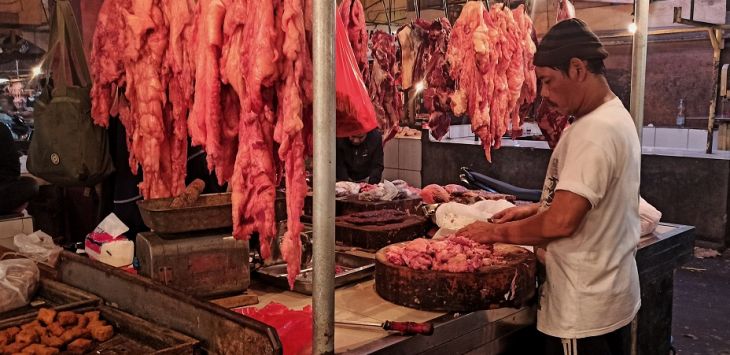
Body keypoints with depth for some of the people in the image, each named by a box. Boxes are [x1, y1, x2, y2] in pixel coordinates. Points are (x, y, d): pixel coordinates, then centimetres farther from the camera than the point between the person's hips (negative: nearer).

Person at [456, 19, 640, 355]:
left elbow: (561, 223, -26)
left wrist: (496, 232, -12)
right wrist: (535, 209, 9)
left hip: (585, 308, -10)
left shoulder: (595, 130, -22)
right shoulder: (615, 116, 10)